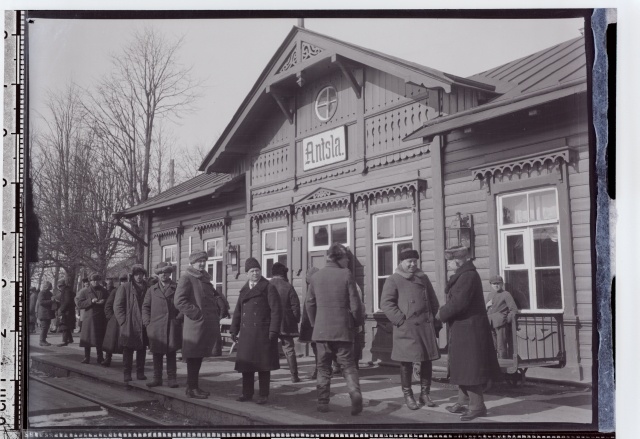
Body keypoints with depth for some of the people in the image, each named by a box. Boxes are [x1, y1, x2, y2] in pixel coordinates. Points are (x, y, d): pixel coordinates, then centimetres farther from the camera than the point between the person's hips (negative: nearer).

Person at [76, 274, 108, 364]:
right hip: (88, 318, -1)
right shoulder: (85, 291, 4)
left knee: (100, 339, 3)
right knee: (87, 338, 1)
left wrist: (103, 302, -9)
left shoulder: (104, 291, 10)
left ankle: (100, 358, 11)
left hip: (101, 318, 1)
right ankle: (87, 357, 11)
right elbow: (79, 304, -5)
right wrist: (91, 301, -15)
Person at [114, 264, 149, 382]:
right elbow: (117, 306, -3)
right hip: (129, 326, -3)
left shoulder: (147, 288, 8)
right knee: (128, 350, 3)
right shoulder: (124, 287, -1)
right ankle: (127, 373, 9)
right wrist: (123, 321, -9)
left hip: (143, 325, 3)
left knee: (142, 349, 9)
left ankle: (140, 372, 17)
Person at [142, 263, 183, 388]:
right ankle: (157, 378, 11)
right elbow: (145, 306, 14)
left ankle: (172, 378, 5)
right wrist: (147, 322, 2)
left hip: (172, 326, -2)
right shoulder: (152, 290, 14)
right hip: (156, 326, 2)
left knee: (171, 353, 0)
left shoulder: (177, 288, 7)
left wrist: (179, 318, -5)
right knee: (157, 353, 4)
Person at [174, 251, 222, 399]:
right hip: (195, 325, -8)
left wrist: (215, 315, 15)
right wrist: (197, 314, -17)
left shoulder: (204, 278, 18)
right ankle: (192, 388, 5)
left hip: (206, 325, 9)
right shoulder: (186, 278, -8)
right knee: (193, 357, -2)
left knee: (198, 356, 14)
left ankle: (193, 386, 23)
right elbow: (179, 301, -17)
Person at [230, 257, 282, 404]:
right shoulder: (244, 290, 15)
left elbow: (276, 310, -9)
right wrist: (234, 330, 9)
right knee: (246, 363, 7)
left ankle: (263, 395, 8)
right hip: (246, 333, 5)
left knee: (262, 365, 1)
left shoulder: (269, 288, -3)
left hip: (262, 333, -5)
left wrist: (273, 331, -16)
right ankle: (247, 393, 17)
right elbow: (238, 311, 17)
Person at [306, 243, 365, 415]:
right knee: (348, 365, 7)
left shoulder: (316, 277, 3)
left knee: (323, 368, 12)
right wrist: (358, 321, 10)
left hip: (321, 330, 2)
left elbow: (310, 304, 9)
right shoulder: (346, 275, -7)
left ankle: (323, 403, 13)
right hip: (343, 329, -2)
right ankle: (355, 392, -14)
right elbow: (355, 304, -6)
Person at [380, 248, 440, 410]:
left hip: (426, 326, 5)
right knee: (406, 362, 0)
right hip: (406, 328, -5)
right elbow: (385, 303, -9)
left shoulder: (423, 278, 14)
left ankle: (425, 394, 19)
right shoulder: (393, 280, -2)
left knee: (427, 360, 7)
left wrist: (432, 318, 8)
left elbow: (433, 301, 20)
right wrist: (401, 320, -15)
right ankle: (408, 396, 12)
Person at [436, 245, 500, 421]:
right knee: (463, 367, 17)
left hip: (469, 330, -11)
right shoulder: (463, 275, 13)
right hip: (462, 329, 11)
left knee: (469, 368, -4)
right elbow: (455, 300, 16)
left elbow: (458, 302, -25)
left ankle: (477, 407, 4)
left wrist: (442, 313, -11)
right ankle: (463, 402, 27)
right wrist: (445, 311, 0)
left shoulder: (468, 276, -19)